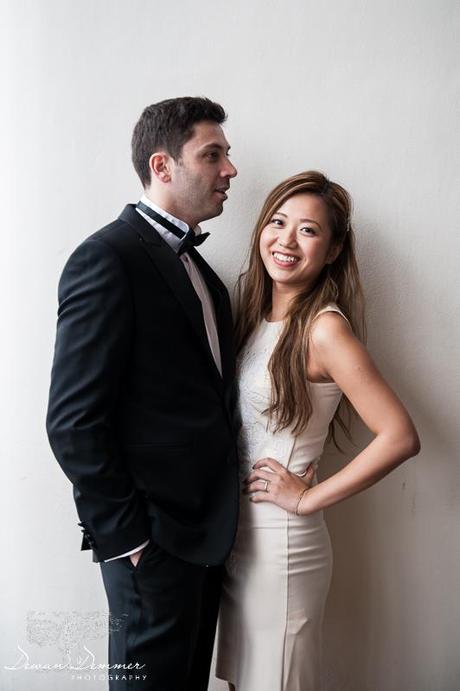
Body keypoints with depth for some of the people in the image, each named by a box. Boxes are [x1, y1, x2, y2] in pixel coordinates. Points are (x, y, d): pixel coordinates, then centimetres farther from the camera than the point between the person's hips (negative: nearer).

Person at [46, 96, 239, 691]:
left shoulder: (198, 268, 13)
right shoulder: (107, 258, -15)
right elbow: (73, 420, -19)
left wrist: (222, 513, 6)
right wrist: (123, 535, -15)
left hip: (207, 529, 8)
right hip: (151, 541, -8)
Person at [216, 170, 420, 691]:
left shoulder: (324, 327, -19)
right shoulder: (255, 314, 4)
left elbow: (400, 437, -24)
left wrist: (308, 498, -17)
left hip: (282, 542, -7)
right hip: (236, 532, 7)